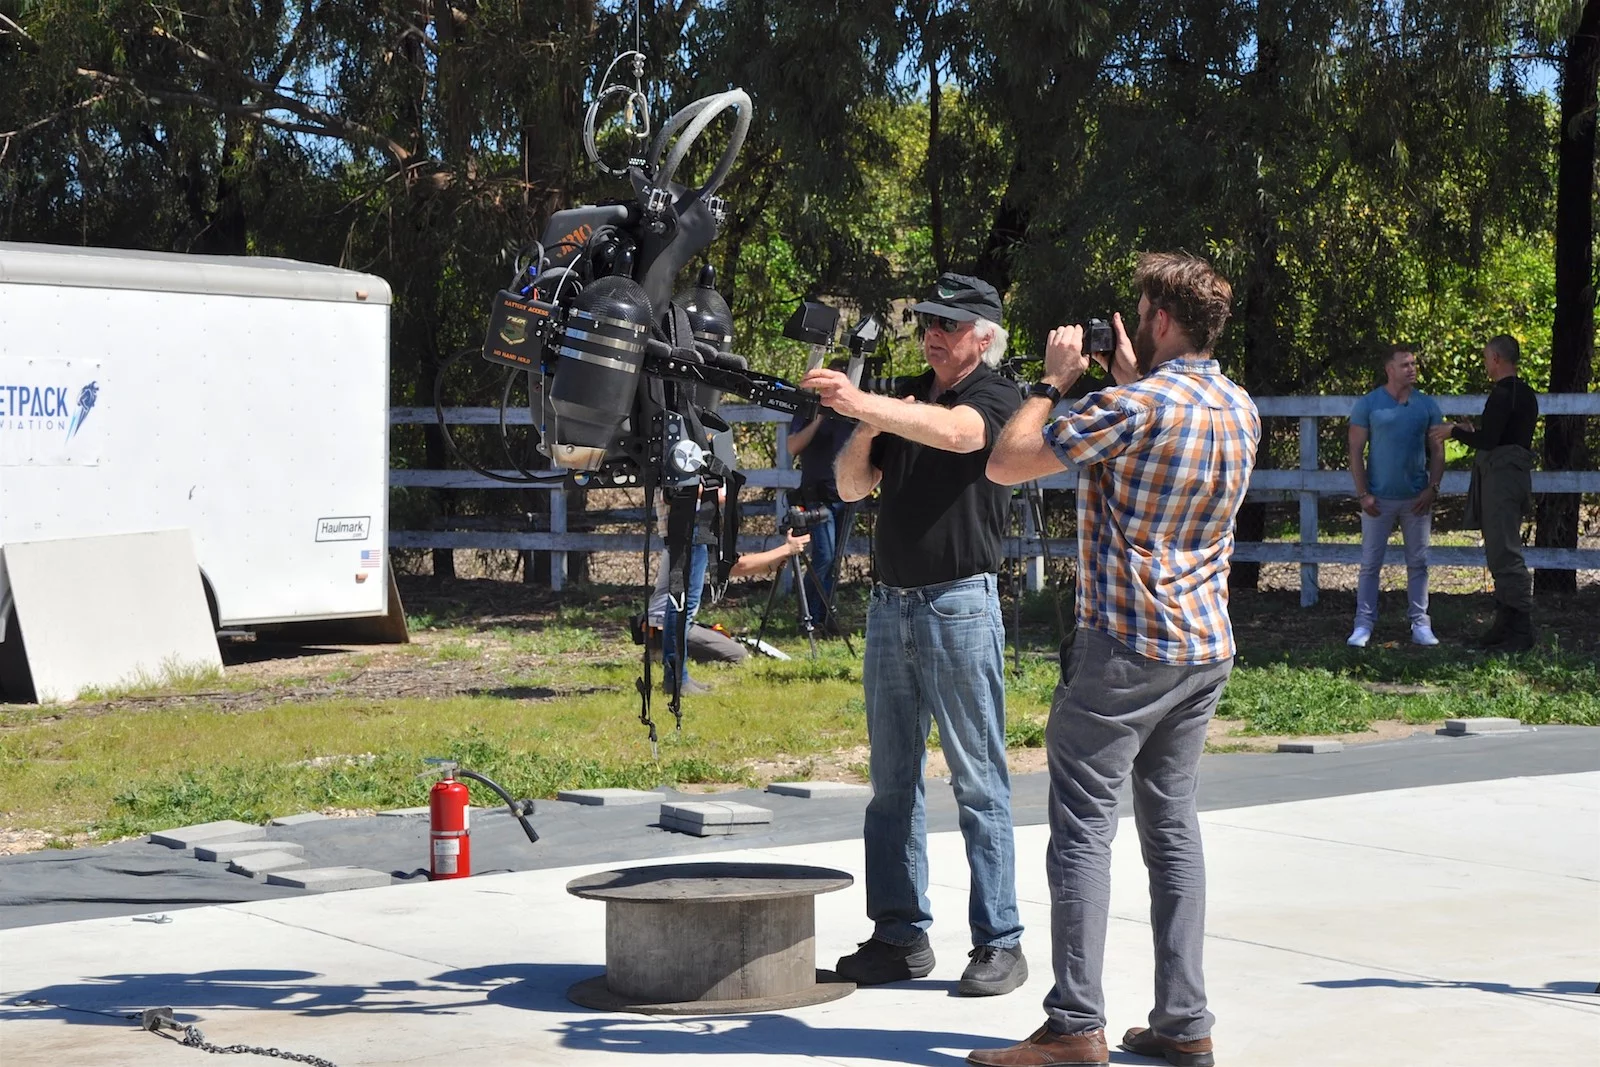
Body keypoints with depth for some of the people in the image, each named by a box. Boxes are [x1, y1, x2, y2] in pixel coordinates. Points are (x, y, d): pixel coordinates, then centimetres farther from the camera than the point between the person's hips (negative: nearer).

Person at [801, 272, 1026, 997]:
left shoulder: (997, 399, -3)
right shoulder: (905, 400, 16)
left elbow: (953, 432, -26)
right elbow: (852, 487, 12)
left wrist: (863, 405, -37)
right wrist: (862, 436, -8)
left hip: (960, 604, -7)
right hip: (890, 604, 7)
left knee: (978, 781, -4)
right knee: (891, 780, 7)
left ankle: (1000, 943, -1)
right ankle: (901, 936, 13)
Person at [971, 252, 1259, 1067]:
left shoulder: (1135, 407, -15)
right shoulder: (1241, 410, 8)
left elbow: (1006, 464, -11)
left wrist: (1055, 380, 1)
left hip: (1125, 647, -8)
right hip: (1207, 647, 8)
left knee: (1083, 828, -3)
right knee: (1172, 824, 12)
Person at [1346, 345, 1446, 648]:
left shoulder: (1427, 406, 6)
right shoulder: (1368, 404, -2)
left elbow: (1437, 450, 7)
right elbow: (1356, 450, -2)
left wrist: (1432, 488, -5)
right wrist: (1363, 493, -9)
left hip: (1417, 498, 2)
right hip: (1379, 498, -2)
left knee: (1418, 563, 6)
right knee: (1371, 563, 0)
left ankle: (1420, 624, 12)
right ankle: (1364, 625, 4)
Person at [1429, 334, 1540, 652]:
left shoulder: (1503, 394, -14)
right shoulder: (1526, 394, 18)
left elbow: (1489, 440, -20)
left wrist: (1455, 431, -6)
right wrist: (1472, 433, 25)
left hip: (1501, 476, -11)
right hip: (1515, 473, 11)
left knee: (1505, 553, -11)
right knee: (1502, 552, 14)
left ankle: (1521, 630, -12)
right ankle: (1507, 625, 18)